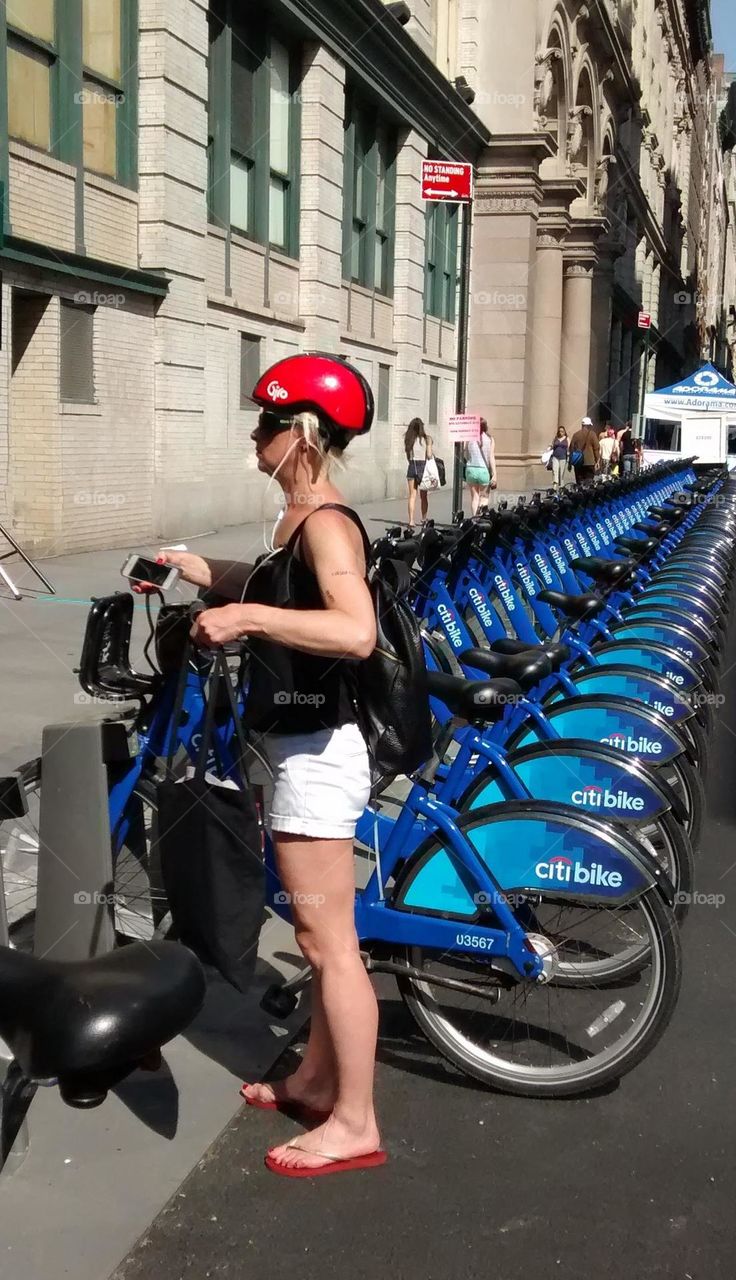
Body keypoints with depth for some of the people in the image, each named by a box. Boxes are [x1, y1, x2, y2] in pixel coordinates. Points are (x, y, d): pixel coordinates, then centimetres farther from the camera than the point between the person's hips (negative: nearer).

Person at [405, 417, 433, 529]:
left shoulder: (408, 439, 1)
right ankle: (424, 519, 20)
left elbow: (408, 456, 1)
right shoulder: (427, 439, -6)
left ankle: (411, 520, -7)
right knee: (424, 496, 12)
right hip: (423, 466, -1)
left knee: (412, 495, 2)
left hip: (412, 467, 2)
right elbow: (429, 455, -9)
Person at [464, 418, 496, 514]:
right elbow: (492, 458, -5)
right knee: (484, 497, 10)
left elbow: (464, 455, 2)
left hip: (471, 469, 2)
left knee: (474, 497, 11)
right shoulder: (489, 439, -4)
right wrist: (494, 475, -2)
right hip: (484, 470, -1)